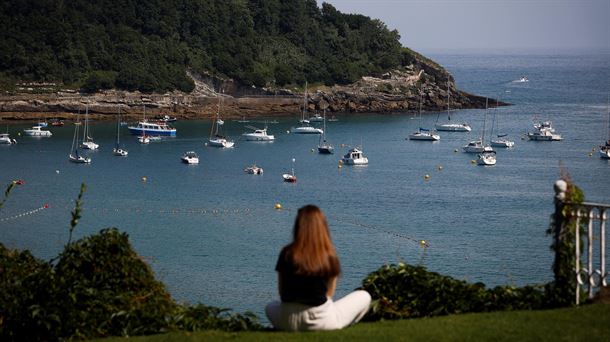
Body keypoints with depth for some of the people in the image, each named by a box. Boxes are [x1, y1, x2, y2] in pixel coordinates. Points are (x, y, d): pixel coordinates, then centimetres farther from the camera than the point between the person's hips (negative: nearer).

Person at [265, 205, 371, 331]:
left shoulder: (287, 254, -5)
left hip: (289, 321, 2)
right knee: (364, 296, 17)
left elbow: (281, 291, 1)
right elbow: (329, 294, -1)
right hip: (320, 320, -1)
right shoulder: (330, 257, -9)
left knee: (270, 307, 39)